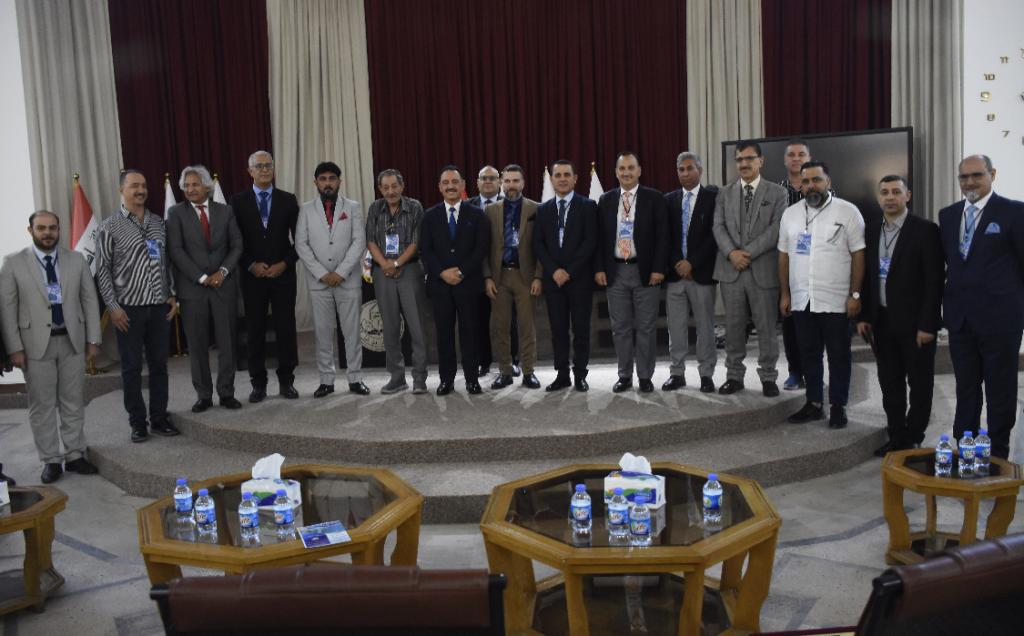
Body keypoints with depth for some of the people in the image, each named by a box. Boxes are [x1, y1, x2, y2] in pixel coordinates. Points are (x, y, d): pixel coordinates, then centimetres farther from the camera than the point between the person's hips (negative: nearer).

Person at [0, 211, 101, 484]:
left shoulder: (77, 260, 5)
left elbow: (90, 300, 6)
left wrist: (93, 339, 2)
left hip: (72, 341, 2)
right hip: (36, 343, -2)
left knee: (74, 402, 9)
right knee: (42, 405, 5)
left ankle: (75, 455, 19)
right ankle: (50, 460, 14)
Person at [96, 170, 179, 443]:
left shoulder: (159, 223, 9)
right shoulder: (110, 227, -4)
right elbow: (102, 270, -4)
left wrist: (172, 295, 6)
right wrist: (113, 307, -8)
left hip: (160, 307, 4)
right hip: (129, 309, -4)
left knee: (159, 364, 10)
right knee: (132, 368, 6)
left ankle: (159, 418, 20)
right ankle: (137, 422, 16)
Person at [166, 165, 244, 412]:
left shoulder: (225, 211, 8)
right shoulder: (176, 213, 1)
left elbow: (236, 245, 5)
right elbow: (176, 251, -6)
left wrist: (223, 271, -10)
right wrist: (202, 278, -12)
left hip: (224, 285, 2)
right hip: (192, 288, -1)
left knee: (227, 343, 4)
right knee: (197, 345, 4)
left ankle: (226, 393, 14)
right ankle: (203, 395, 13)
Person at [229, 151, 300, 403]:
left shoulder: (288, 200, 5)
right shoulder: (238, 201, 4)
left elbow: (299, 238, 5)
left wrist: (285, 263, -7)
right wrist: (251, 265, -9)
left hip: (283, 274, 0)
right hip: (252, 276, 0)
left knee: (286, 328, 2)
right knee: (254, 330, 4)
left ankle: (286, 381, 13)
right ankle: (258, 384, 13)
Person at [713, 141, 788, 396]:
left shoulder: (777, 192, 3)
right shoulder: (724, 194, 11)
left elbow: (776, 229, -7)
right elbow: (718, 227, 2)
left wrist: (748, 252, -15)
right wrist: (731, 253, -14)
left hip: (763, 270, -2)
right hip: (731, 270, 2)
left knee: (766, 327, 4)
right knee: (734, 326, 8)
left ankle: (768, 377, 15)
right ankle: (734, 375, 18)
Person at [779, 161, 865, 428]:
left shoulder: (847, 211, -4)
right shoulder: (790, 213, 8)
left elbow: (858, 255, -5)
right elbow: (784, 256, 11)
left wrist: (855, 295, -10)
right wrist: (785, 294, 8)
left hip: (836, 301, -4)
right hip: (801, 300, 4)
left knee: (839, 355, 5)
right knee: (808, 354, 11)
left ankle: (838, 406, 16)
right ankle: (813, 403, 23)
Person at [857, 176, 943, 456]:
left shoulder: (926, 230, -9)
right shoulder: (871, 230, 8)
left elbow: (934, 281, -11)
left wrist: (927, 325, -15)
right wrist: (864, 316, 6)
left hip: (915, 323, -5)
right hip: (882, 321, 5)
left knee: (919, 383, 6)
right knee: (889, 383, 11)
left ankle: (913, 439, 18)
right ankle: (896, 436, 21)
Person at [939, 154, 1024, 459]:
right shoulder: (948, 215, 10)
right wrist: (948, 302, 10)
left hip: (999, 318, -5)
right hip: (960, 317, 5)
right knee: (965, 389, 14)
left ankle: (997, 455, 17)